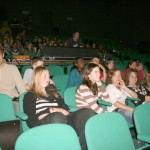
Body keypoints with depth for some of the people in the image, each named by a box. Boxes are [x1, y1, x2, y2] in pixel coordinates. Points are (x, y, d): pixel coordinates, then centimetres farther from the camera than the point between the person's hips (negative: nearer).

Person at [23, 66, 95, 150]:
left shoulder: (53, 93, 30)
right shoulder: (29, 96, 14)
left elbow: (66, 108, 19)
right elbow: (31, 121, 1)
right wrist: (52, 111, -6)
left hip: (63, 120, 5)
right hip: (43, 124, -4)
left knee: (88, 113, -23)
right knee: (57, 117, -40)